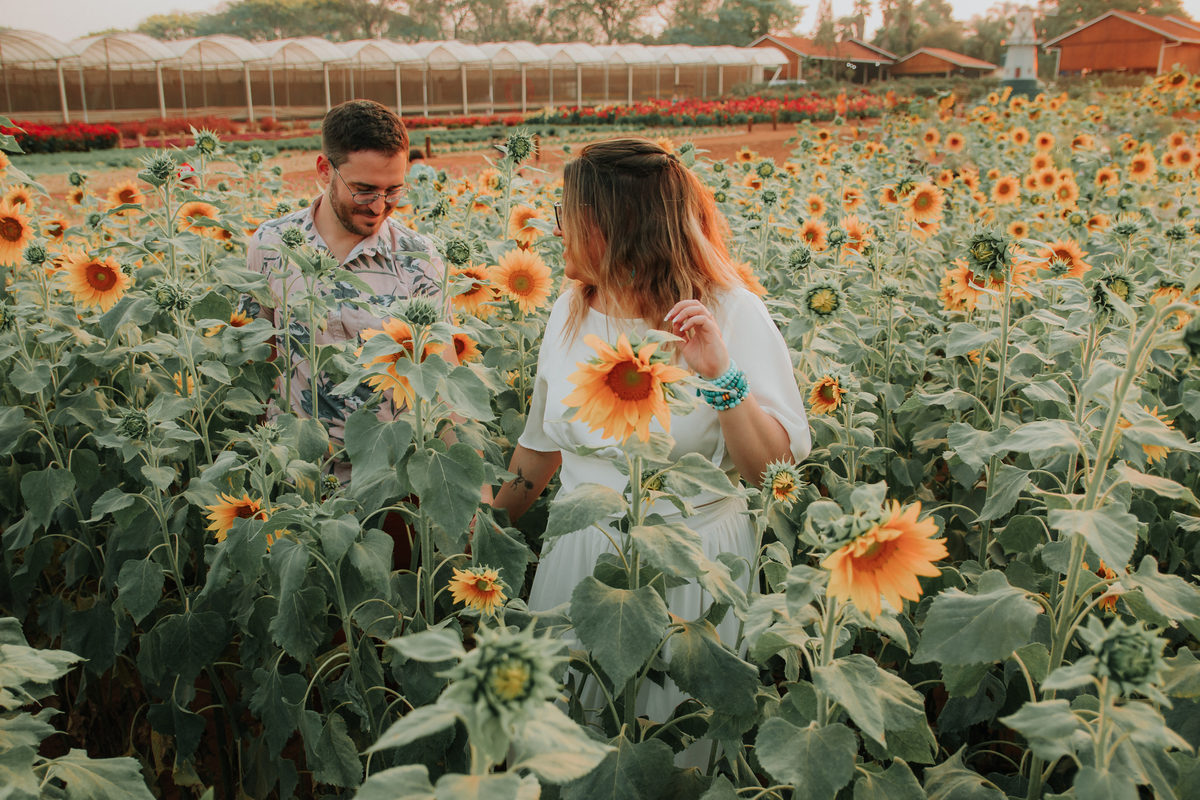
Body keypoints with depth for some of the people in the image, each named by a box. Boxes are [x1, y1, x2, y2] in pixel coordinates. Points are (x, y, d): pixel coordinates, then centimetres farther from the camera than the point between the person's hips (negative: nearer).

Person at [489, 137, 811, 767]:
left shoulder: (733, 315, -15)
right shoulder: (571, 312, 0)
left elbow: (777, 468, -17)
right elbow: (543, 441, 12)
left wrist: (721, 376, -30)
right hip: (580, 559, 5)